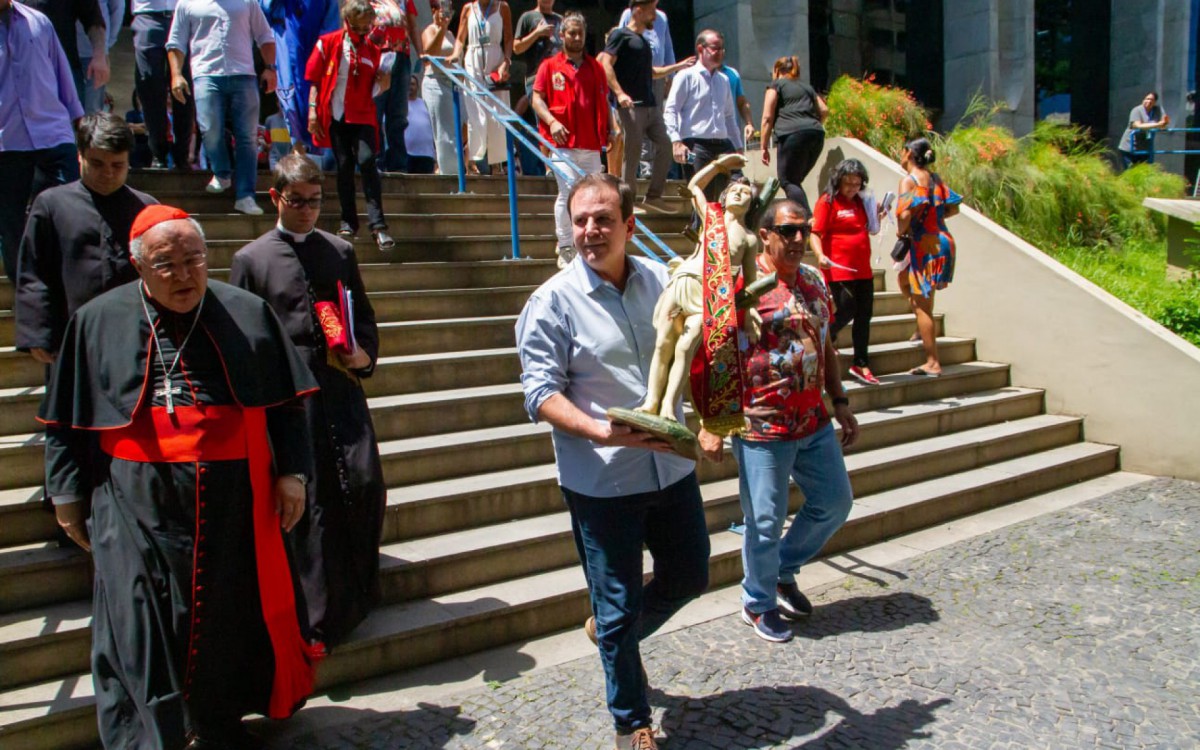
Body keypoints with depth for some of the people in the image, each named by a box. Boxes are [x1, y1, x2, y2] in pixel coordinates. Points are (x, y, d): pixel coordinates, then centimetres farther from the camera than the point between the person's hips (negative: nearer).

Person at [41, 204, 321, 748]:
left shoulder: (247, 314, 2)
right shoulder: (98, 321, 1)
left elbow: (285, 403, 5)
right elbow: (66, 420, 8)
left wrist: (291, 472, 0)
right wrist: (67, 493, 8)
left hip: (234, 500, 1)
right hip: (138, 506, -1)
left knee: (231, 618, 13)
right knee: (138, 632, 1)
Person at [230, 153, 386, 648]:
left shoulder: (341, 252, 13)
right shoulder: (250, 259, 5)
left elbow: (365, 316, 19)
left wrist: (366, 356, -1)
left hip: (342, 388, 2)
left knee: (366, 484, -7)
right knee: (307, 501, 1)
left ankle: (357, 590, 19)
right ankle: (320, 613, 15)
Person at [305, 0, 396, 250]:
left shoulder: (372, 49, 9)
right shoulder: (327, 43, 4)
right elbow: (315, 79, 5)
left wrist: (383, 83, -8)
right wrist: (312, 109, -3)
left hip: (363, 115, 0)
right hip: (335, 115, 0)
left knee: (367, 162, -15)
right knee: (344, 166, 3)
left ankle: (378, 224, -15)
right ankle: (348, 221, 13)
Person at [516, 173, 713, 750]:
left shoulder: (661, 281, 3)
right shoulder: (553, 301, -12)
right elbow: (541, 392, -14)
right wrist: (603, 432, -27)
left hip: (671, 465, 5)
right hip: (601, 481, -5)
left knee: (689, 577, 20)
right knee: (618, 606, 7)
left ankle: (611, 633, 47)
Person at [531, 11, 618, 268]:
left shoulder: (595, 68, 17)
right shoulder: (550, 66, 7)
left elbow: (604, 102, 20)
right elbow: (537, 99, 2)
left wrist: (612, 127, 5)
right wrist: (551, 122, -15)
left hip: (592, 144, 4)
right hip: (563, 142, -4)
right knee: (568, 193, -10)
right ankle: (566, 249, -2)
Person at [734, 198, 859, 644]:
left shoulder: (814, 281, 9)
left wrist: (840, 402, 15)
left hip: (815, 424, 7)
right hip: (763, 429, -7)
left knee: (835, 503, 18)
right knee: (766, 522, 5)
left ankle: (783, 570, 39)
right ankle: (759, 603, 28)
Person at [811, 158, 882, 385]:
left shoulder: (860, 202, 15)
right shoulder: (827, 202, -6)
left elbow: (870, 228, 27)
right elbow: (815, 233, -12)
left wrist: (879, 214, 8)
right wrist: (820, 255, -28)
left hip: (863, 270, 7)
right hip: (839, 270, -7)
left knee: (864, 315, 7)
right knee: (846, 312, -11)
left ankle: (861, 365, 15)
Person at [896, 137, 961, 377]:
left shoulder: (909, 180, -12)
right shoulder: (935, 179, 11)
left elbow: (905, 214, -26)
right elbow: (953, 208, 14)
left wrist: (902, 231, -7)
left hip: (925, 246, -9)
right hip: (942, 241, 9)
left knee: (922, 306, -1)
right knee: (904, 280, 31)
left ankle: (932, 363, 1)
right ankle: (923, 328, 27)